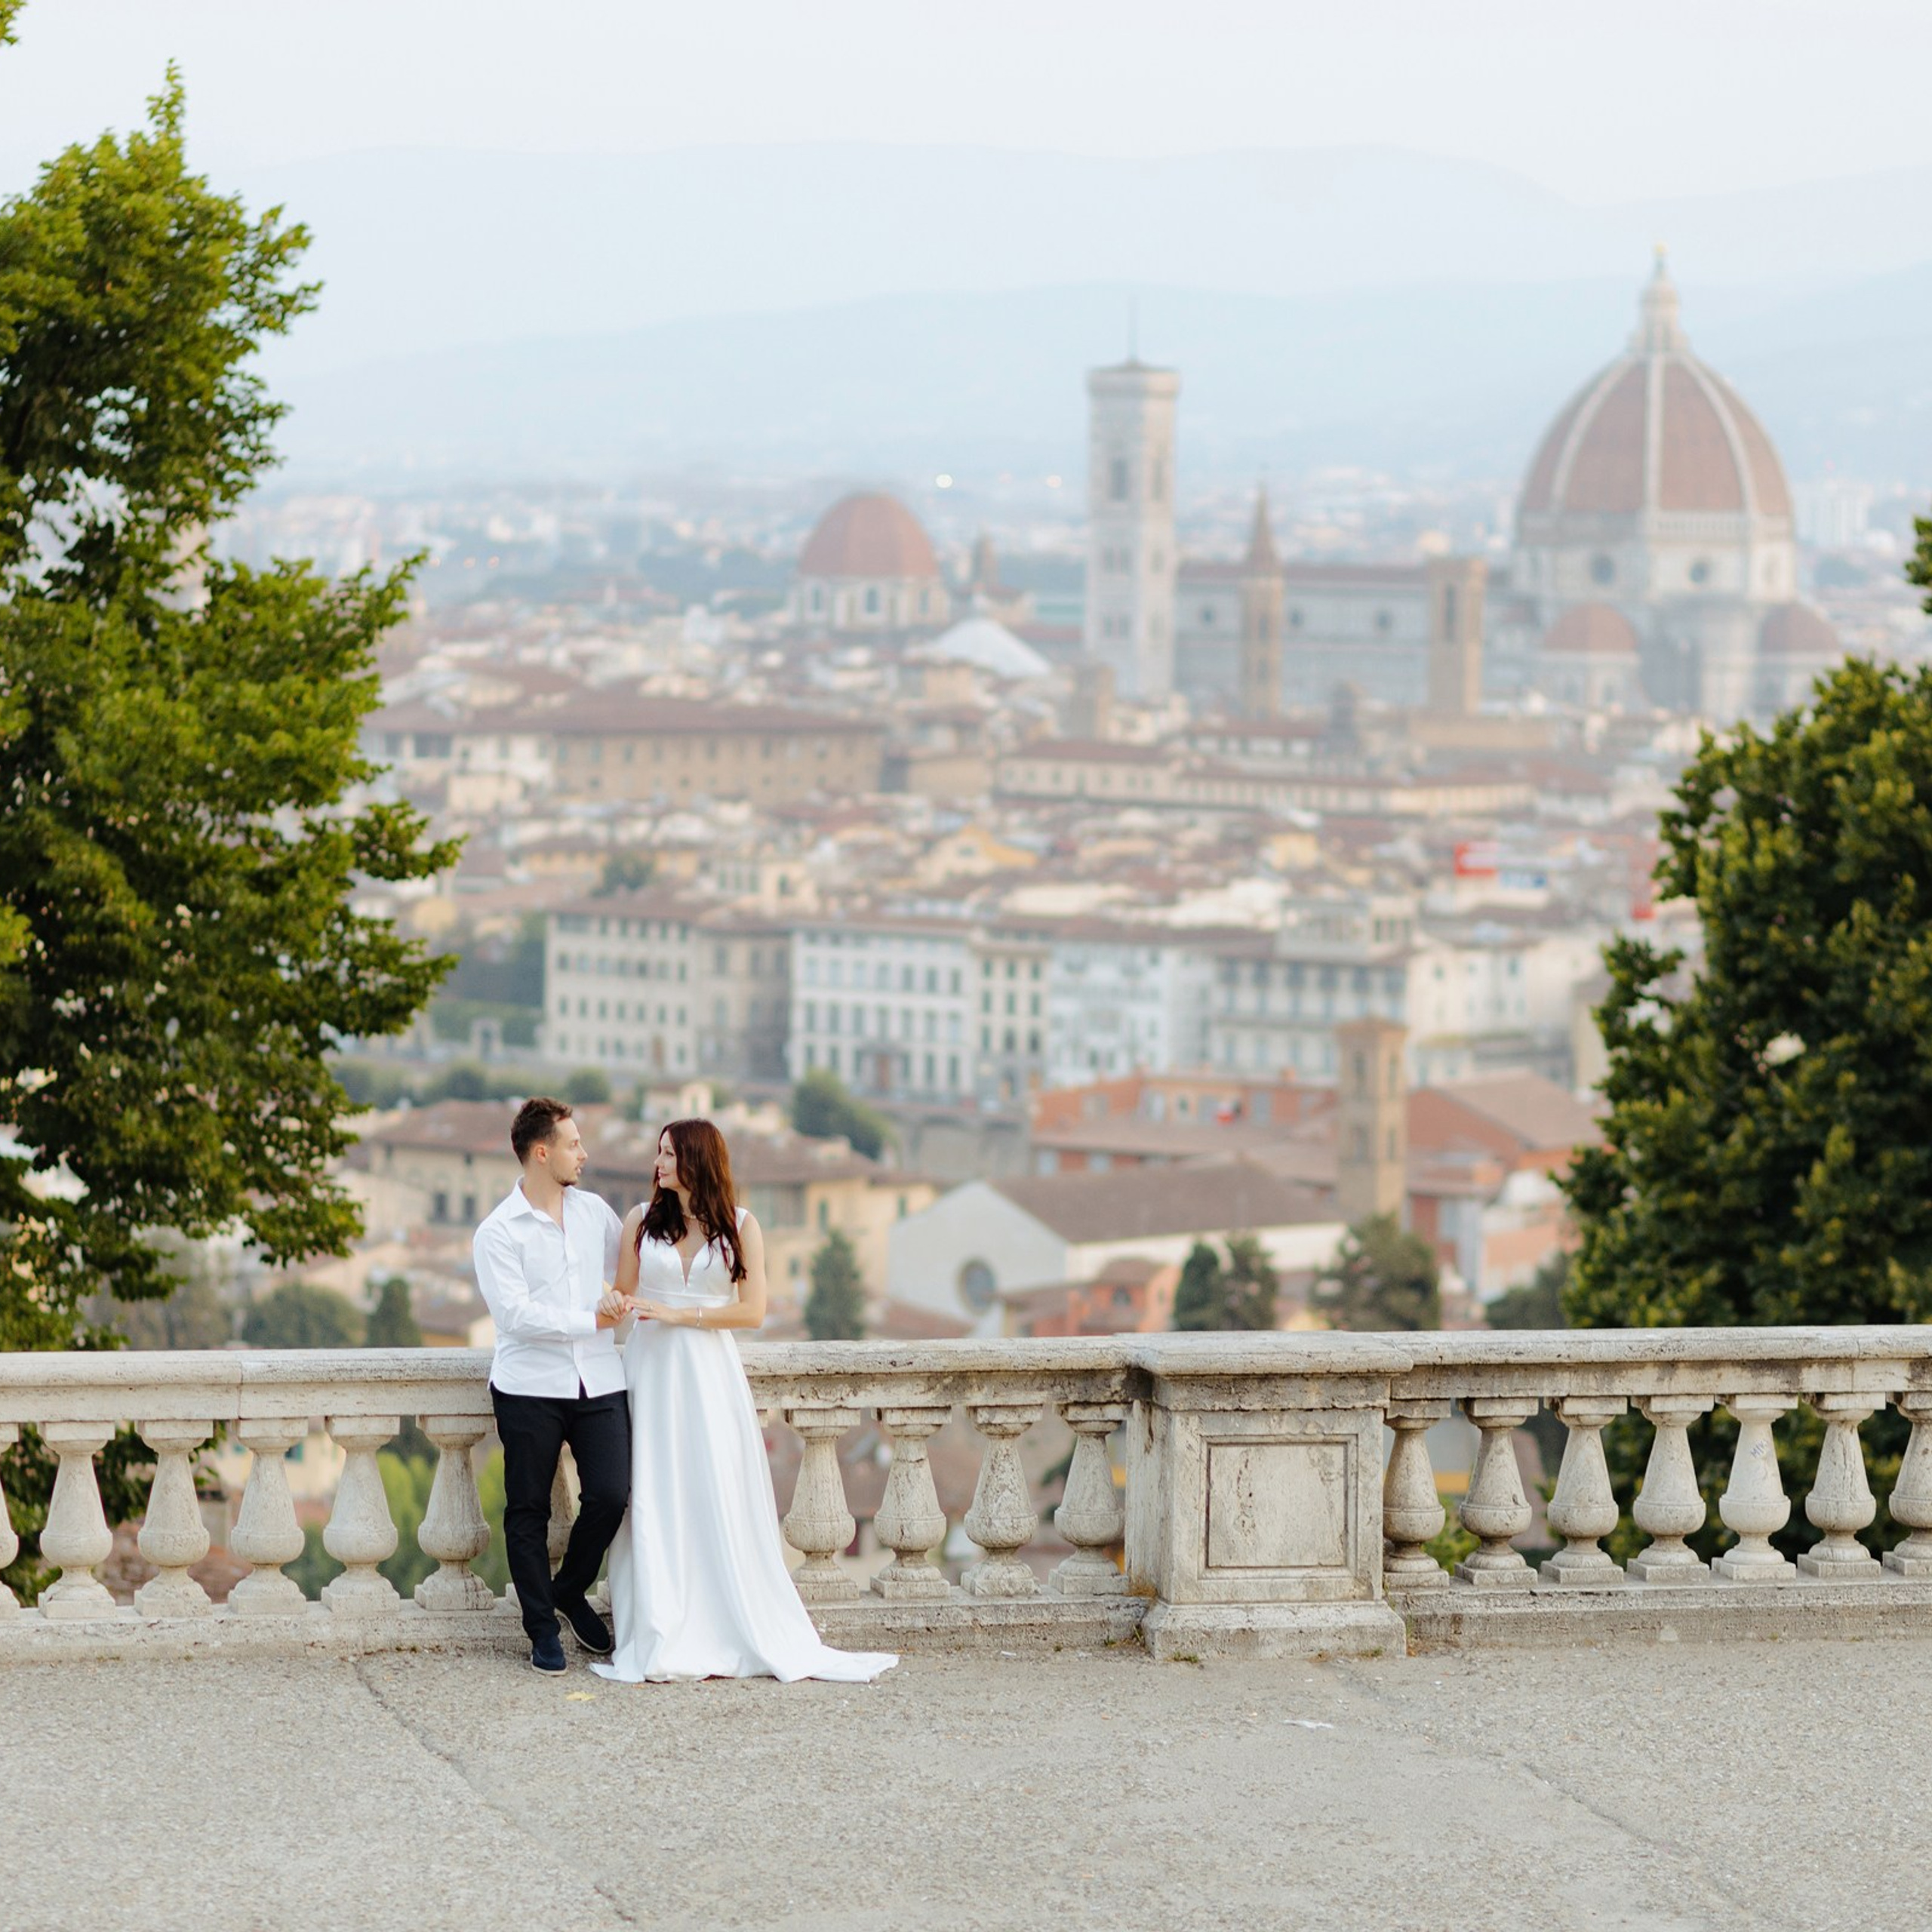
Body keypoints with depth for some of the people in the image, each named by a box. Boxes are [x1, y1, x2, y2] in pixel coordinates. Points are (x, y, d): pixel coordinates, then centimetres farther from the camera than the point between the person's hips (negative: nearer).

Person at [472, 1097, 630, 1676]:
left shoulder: (595, 1212, 11)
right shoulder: (498, 1232, -6)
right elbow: (515, 1313, -16)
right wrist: (592, 1320, -16)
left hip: (598, 1383, 4)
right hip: (530, 1387, -4)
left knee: (611, 1494, -7)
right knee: (528, 1510, 2)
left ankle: (570, 1591, 18)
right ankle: (542, 1629, 14)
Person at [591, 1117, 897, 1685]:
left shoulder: (740, 1226, 2)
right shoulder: (641, 1220, 7)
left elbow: (752, 1310, -5)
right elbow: (624, 1294, 12)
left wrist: (676, 1314, -10)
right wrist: (617, 1302, -10)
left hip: (710, 1375, -1)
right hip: (652, 1373, 1)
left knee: (719, 1500, -3)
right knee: (655, 1503, -3)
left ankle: (732, 1638, 3)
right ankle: (660, 1644, -1)